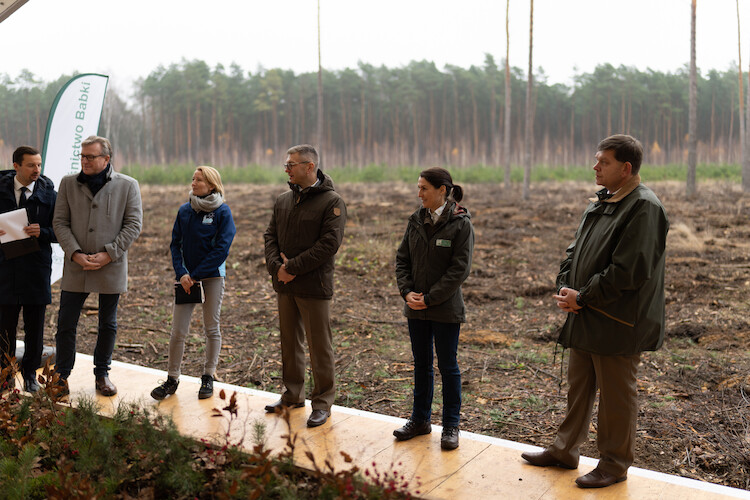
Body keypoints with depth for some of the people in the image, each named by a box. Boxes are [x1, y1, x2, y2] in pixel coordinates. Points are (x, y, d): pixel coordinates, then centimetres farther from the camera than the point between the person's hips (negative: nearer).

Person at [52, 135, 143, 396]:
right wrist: (76, 254, -12)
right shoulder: (68, 183, 4)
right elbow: (60, 222, 2)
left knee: (108, 325, 11)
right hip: (75, 267, 1)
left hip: (111, 267, -1)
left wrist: (108, 255, -13)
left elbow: (133, 225, -4)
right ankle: (62, 375, 20)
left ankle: (102, 374, 27)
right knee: (66, 324, 3)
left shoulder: (128, 186, -2)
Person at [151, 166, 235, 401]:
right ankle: (172, 379, 11)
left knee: (211, 328, 7)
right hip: (187, 277, 3)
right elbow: (176, 243, 6)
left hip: (212, 277, -3)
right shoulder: (184, 211, 6)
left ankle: (208, 378, 19)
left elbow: (221, 249, -11)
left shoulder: (222, 212, -6)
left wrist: (196, 275, -13)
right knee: (178, 330, 1)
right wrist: (181, 274, -9)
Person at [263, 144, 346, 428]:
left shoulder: (331, 202, -9)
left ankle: (322, 402, 12)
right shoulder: (283, 201, 12)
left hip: (314, 287, -7)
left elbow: (329, 243, -17)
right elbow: (270, 236, 11)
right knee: (290, 341, 15)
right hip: (284, 286, 7)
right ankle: (292, 395, 29)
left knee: (319, 345, 1)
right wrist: (276, 266, -8)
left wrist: (293, 267, -18)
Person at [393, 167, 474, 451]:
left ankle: (451, 426, 18)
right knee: (421, 365, 15)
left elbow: (460, 269, -14)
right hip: (416, 309, 5)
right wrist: (407, 291, -7)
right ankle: (420, 419, 28)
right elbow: (402, 258, 8)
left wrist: (429, 298, -16)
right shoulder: (416, 221, 5)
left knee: (448, 366, 5)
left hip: (446, 310, -5)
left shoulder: (461, 224, -10)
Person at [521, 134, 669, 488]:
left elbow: (628, 271, -24)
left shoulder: (643, 208, -17)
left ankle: (614, 465, 22)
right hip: (584, 319, 9)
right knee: (578, 387, 20)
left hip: (617, 324, -9)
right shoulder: (600, 203, 12)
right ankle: (565, 451, 34)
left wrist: (583, 297, -17)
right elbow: (575, 251, 17)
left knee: (616, 397, 6)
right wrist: (564, 288, 1)